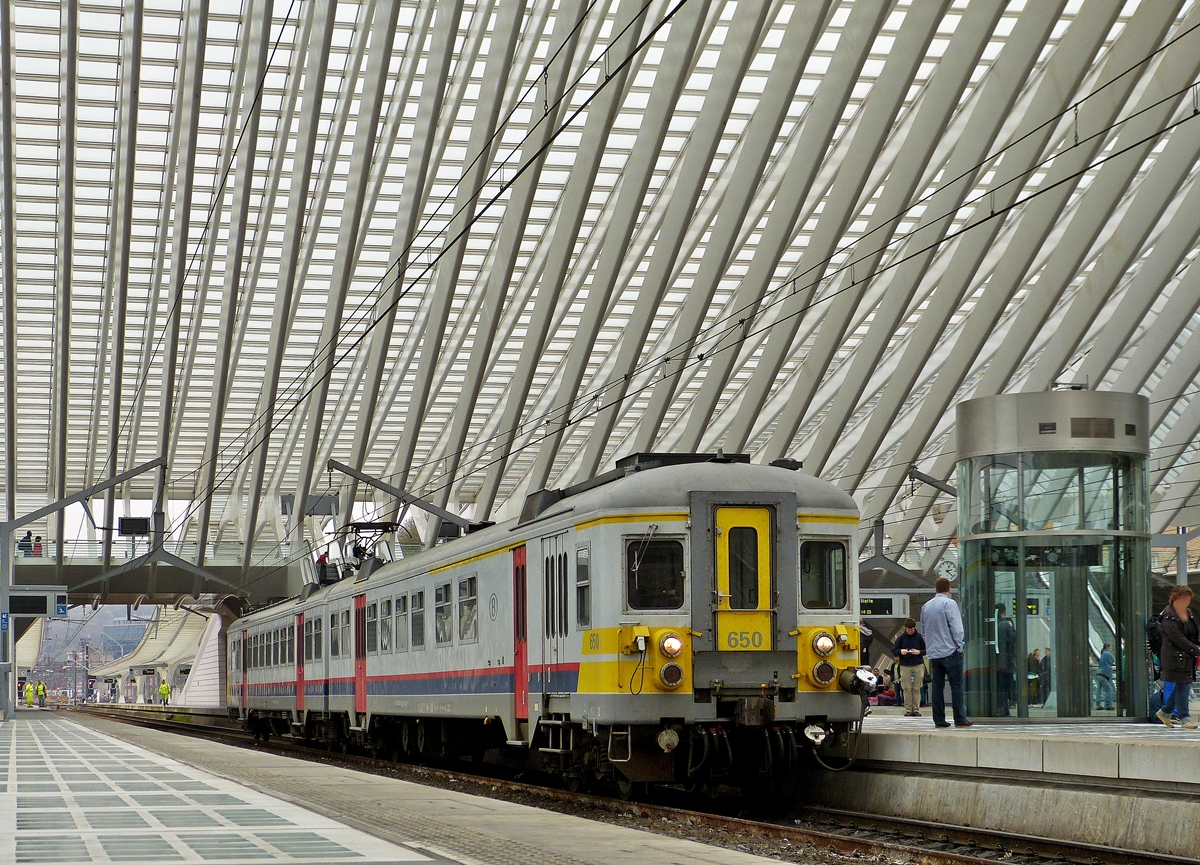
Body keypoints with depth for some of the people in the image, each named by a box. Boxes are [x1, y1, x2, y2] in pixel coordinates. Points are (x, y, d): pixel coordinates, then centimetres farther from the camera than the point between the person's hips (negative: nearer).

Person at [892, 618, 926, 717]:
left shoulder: (919, 637, 3)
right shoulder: (901, 638, 4)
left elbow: (926, 650, 7)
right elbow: (894, 650, 6)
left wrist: (919, 652, -12)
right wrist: (900, 651, -14)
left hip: (918, 665, 0)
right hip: (905, 666, 0)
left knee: (916, 689, 0)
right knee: (907, 689, -2)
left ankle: (916, 709, 4)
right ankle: (908, 710, 1)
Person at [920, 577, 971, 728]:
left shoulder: (926, 606, 12)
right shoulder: (949, 603, -9)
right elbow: (957, 628, -13)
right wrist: (959, 645, -2)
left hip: (933, 652, 6)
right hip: (950, 651, -6)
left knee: (937, 686, 7)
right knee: (956, 685, -3)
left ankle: (939, 720, 5)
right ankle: (960, 720, -5)